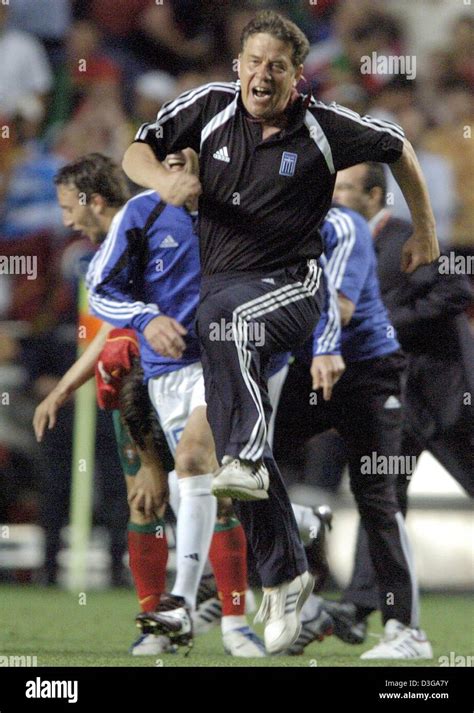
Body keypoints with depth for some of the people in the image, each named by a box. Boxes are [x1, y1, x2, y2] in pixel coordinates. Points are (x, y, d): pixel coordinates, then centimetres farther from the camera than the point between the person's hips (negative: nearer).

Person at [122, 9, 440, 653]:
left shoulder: (323, 128, -5)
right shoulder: (210, 107, 1)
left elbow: (398, 148, 11)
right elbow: (136, 151, 9)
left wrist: (424, 231, 17)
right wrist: (163, 182, -14)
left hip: (293, 285, -4)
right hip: (222, 284, 4)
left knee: (226, 312, -39)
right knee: (232, 429, 0)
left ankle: (246, 461, -46)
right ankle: (284, 574, 11)